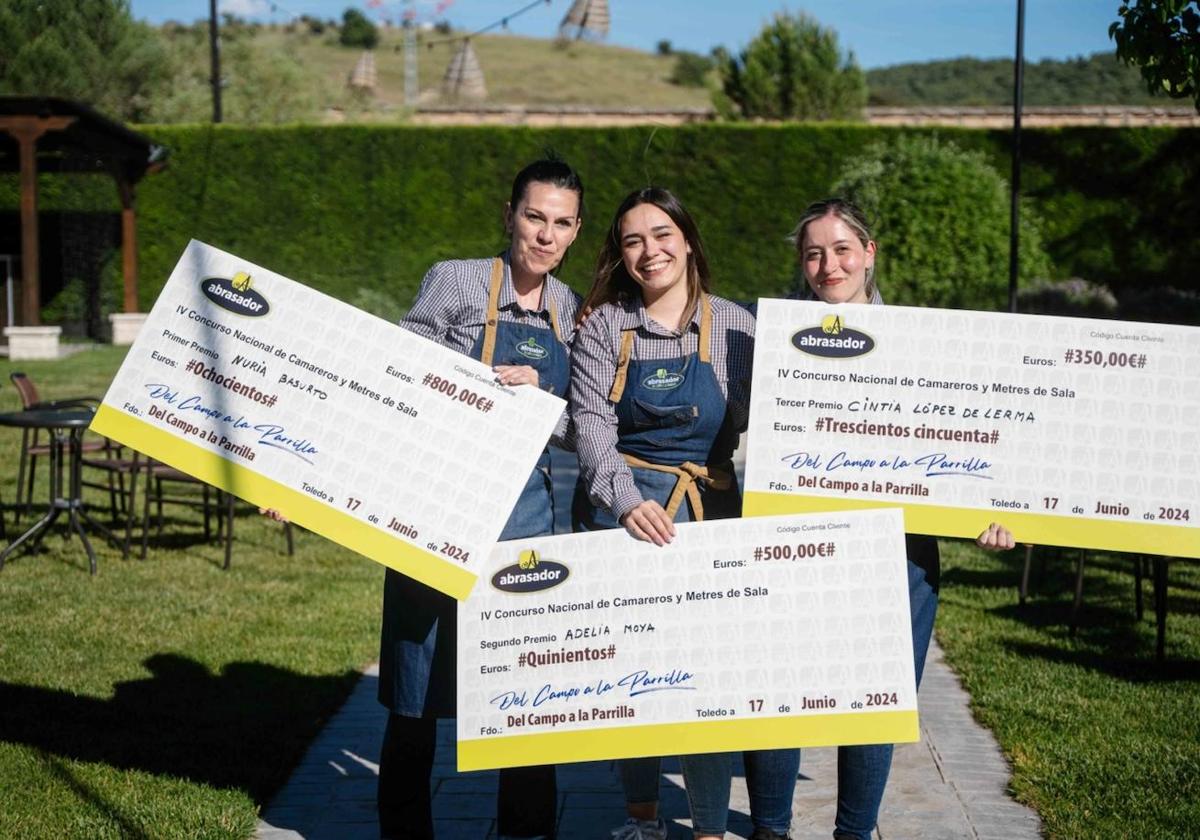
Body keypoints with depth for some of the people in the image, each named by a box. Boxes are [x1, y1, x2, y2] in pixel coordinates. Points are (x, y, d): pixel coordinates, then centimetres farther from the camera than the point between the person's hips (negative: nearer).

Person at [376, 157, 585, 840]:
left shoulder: (568, 309, 9)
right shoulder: (455, 281, -4)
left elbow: (572, 429, 12)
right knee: (417, 693, 4)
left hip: (527, 508, 4)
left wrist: (539, 396, -3)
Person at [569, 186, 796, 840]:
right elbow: (591, 424, -7)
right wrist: (627, 500, -24)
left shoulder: (734, 326, 3)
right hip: (617, 508, 0)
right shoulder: (603, 326, 3)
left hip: (710, 512, 0)